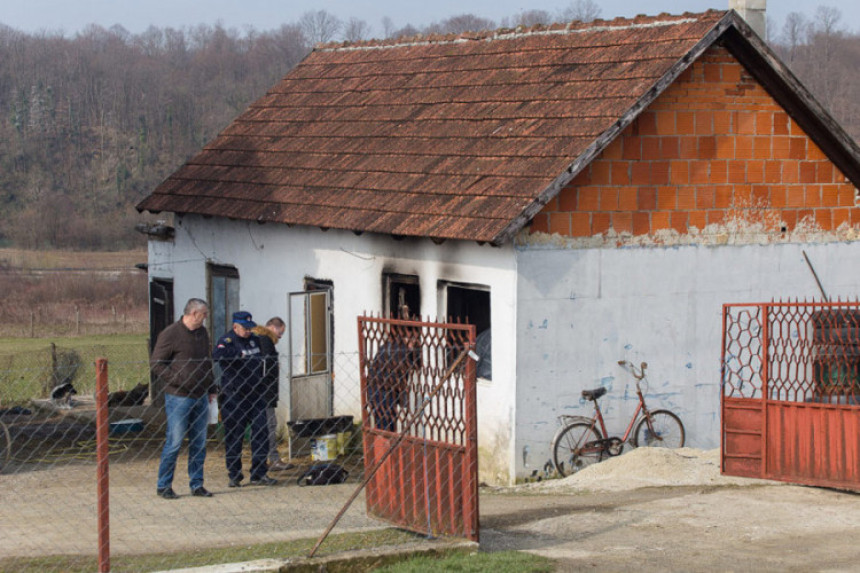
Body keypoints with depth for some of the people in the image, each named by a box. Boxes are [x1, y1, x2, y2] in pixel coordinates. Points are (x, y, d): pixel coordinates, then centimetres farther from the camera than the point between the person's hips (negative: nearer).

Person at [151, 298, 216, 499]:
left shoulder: (202, 333, 14)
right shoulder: (171, 334, -9)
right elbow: (156, 363, -10)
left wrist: (211, 389, 18)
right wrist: (178, 381, -16)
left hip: (200, 398, 7)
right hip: (178, 398, -7)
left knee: (199, 443, 8)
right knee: (174, 442, -4)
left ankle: (196, 484, 16)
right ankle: (163, 486, 4)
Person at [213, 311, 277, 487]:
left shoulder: (255, 339, 13)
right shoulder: (227, 341, -8)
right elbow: (217, 354, -30)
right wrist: (239, 354, -26)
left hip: (255, 395, 6)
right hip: (234, 398, -6)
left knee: (261, 433, 1)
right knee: (233, 437, 1)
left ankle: (259, 474, 6)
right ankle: (234, 476, 10)